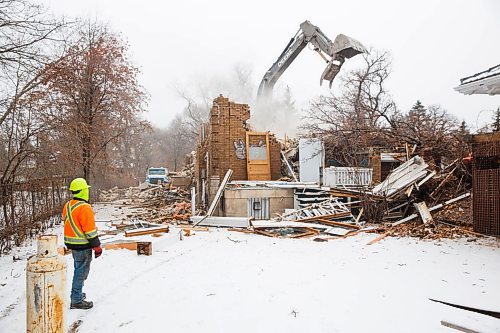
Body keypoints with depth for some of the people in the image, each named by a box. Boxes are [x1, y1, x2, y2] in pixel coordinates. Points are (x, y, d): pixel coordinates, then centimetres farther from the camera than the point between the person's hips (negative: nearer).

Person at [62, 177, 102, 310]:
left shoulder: (67, 206, 7)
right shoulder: (84, 208, -22)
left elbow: (66, 223, 16)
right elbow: (90, 230, -21)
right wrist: (97, 246, -12)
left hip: (71, 243, 9)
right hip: (83, 245, -9)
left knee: (78, 269, 23)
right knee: (81, 271, 1)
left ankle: (76, 293, 36)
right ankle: (76, 300, 8)